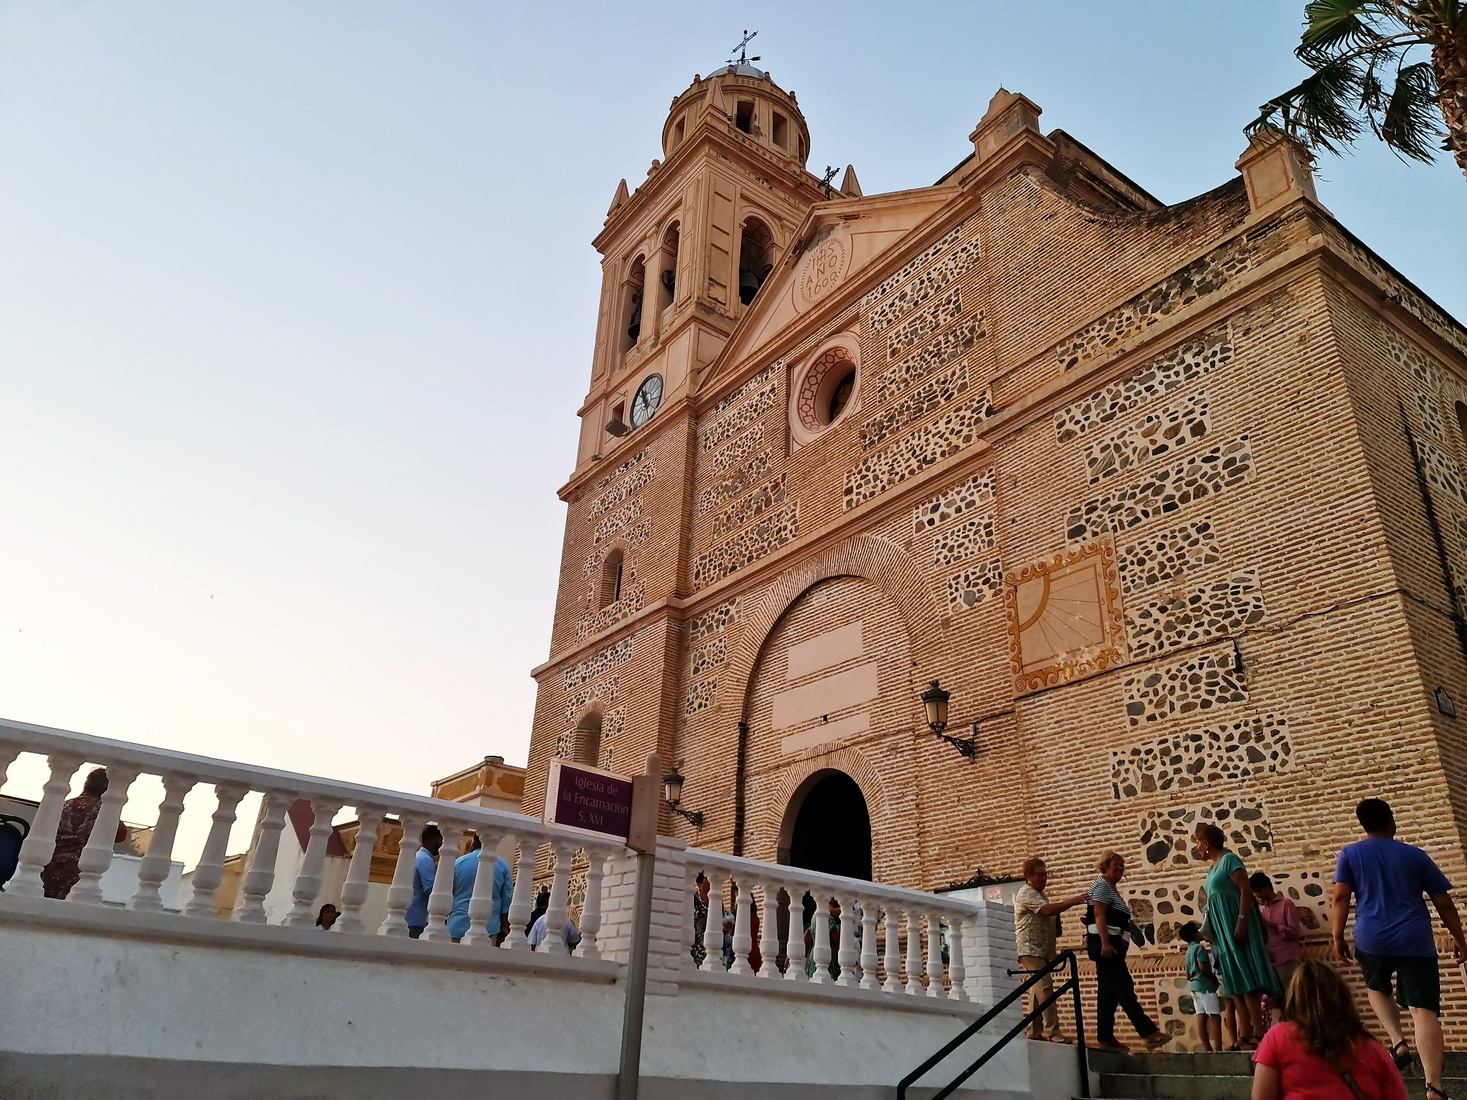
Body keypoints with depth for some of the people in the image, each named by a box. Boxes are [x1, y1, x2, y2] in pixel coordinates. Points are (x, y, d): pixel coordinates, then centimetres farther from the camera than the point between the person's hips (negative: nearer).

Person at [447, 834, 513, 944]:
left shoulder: (458, 863, 3)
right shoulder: (503, 865, 1)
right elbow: (507, 901, 2)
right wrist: (504, 927, 9)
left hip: (458, 926, 0)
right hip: (488, 927, 0)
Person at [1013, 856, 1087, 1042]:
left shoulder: (1040, 894, 20)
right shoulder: (1026, 893, -11)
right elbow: (1047, 910, -27)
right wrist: (1072, 902, -28)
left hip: (1042, 950, 9)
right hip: (1030, 950, -9)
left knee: (1038, 991, 8)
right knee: (1045, 988, -16)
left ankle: (1035, 1032, 12)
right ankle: (1052, 1032, -18)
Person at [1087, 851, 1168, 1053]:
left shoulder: (1111, 889, 24)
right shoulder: (1102, 885, -6)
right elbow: (1099, 915, -16)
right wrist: (1105, 943, -25)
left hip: (1112, 945, 10)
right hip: (1104, 944, -10)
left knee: (1108, 993, 7)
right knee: (1124, 988, -13)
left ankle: (1105, 1038, 7)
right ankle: (1149, 1032, -18)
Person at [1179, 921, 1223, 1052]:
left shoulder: (1189, 950, 18)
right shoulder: (1199, 947, -8)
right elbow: (1203, 967, -21)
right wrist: (1215, 978, -9)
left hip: (1195, 987, 8)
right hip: (1205, 986, -8)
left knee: (1201, 1017, 4)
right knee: (1215, 1017, -9)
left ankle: (1208, 1049, 3)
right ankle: (1218, 1049, -15)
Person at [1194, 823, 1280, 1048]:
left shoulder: (1229, 859, -9)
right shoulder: (1214, 866, 16)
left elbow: (1246, 891, -17)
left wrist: (1241, 923, -24)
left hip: (1235, 927, -9)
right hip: (1223, 931, 9)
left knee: (1246, 978, -11)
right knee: (1235, 982, 6)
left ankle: (1258, 1032, -11)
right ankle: (1245, 1035, 7)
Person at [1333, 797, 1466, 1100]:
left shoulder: (1350, 854, 6)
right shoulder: (1415, 855, 9)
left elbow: (1340, 898, -3)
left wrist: (1337, 936, 3)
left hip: (1371, 939, 0)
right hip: (1415, 940, 0)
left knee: (1377, 988, 28)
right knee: (1424, 1009, -3)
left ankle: (1398, 1043, 9)